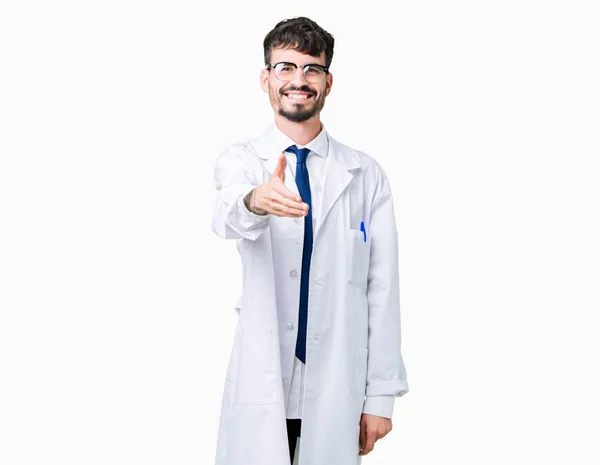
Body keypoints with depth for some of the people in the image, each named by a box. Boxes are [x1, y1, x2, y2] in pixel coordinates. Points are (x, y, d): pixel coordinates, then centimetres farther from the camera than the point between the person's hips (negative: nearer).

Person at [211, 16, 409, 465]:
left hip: (338, 390, 1)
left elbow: (383, 289, 2)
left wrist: (381, 395, -1)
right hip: (260, 388, 0)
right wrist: (256, 201, -45)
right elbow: (228, 219, -21)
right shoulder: (239, 161, 3)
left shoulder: (366, 175, 4)